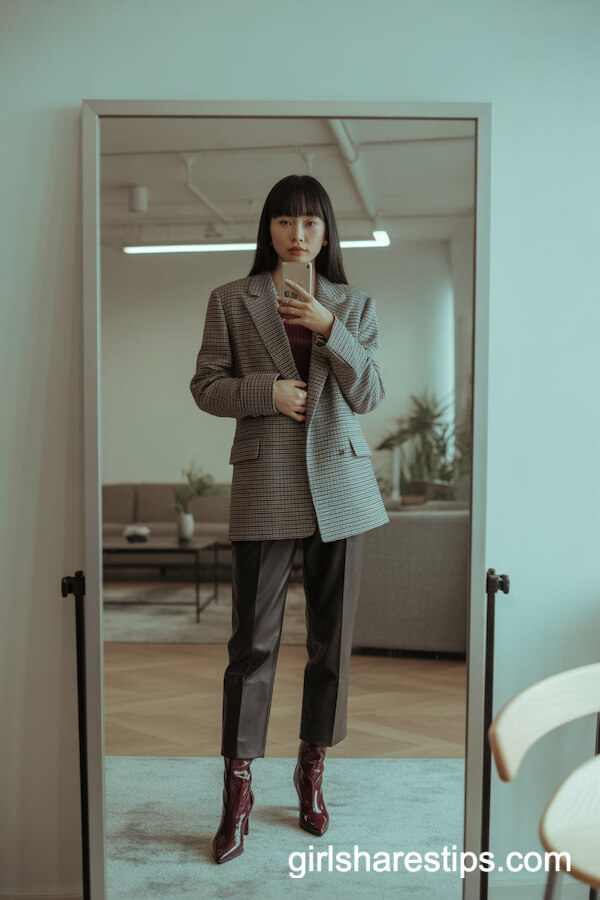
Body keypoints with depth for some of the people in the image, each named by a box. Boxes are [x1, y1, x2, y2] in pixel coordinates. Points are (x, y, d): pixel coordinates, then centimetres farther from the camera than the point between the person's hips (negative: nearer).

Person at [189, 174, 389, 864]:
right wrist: (267, 392, -12)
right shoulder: (231, 300, 7)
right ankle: (237, 789, 15)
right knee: (253, 641, 0)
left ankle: (312, 771, 29)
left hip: (339, 484, 2)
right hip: (265, 486, -2)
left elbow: (369, 396, 1)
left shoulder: (354, 305, 10)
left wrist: (330, 329, -12)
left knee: (332, 637, 10)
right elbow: (205, 386, 4)